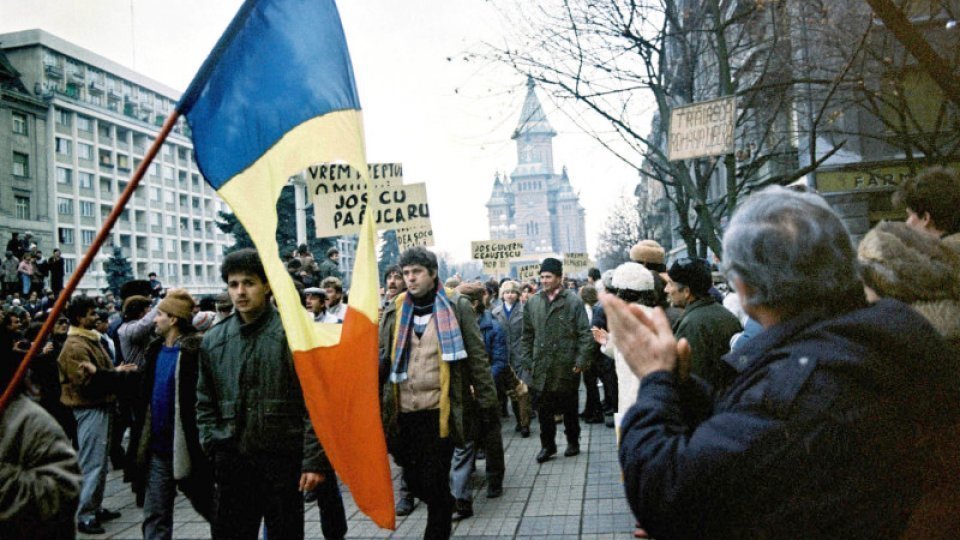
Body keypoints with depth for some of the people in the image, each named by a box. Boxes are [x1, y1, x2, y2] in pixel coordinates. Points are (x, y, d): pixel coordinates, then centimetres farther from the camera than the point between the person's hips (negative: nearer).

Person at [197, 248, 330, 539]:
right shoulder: (213, 340, 7)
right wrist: (211, 446, 3)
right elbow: (205, 403, 15)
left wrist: (315, 460, -13)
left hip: (283, 459, -4)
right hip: (232, 461, 4)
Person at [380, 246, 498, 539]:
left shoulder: (457, 307, -1)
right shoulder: (394, 311, 10)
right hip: (404, 412, 4)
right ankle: (445, 509, 43)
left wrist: (487, 400, -3)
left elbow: (477, 356, -1)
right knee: (413, 479, 15)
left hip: (440, 410, -4)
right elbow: (383, 358, 10)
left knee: (435, 482, -1)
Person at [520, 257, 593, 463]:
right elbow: (527, 334, 10)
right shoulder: (533, 302, 5)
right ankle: (547, 445, 20)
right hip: (542, 366, 3)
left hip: (567, 366, -2)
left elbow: (585, 333, -6)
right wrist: (527, 360, 4)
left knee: (570, 407, 13)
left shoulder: (573, 301, -6)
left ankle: (573, 442, 30)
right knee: (544, 408, 5)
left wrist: (581, 360, -11)